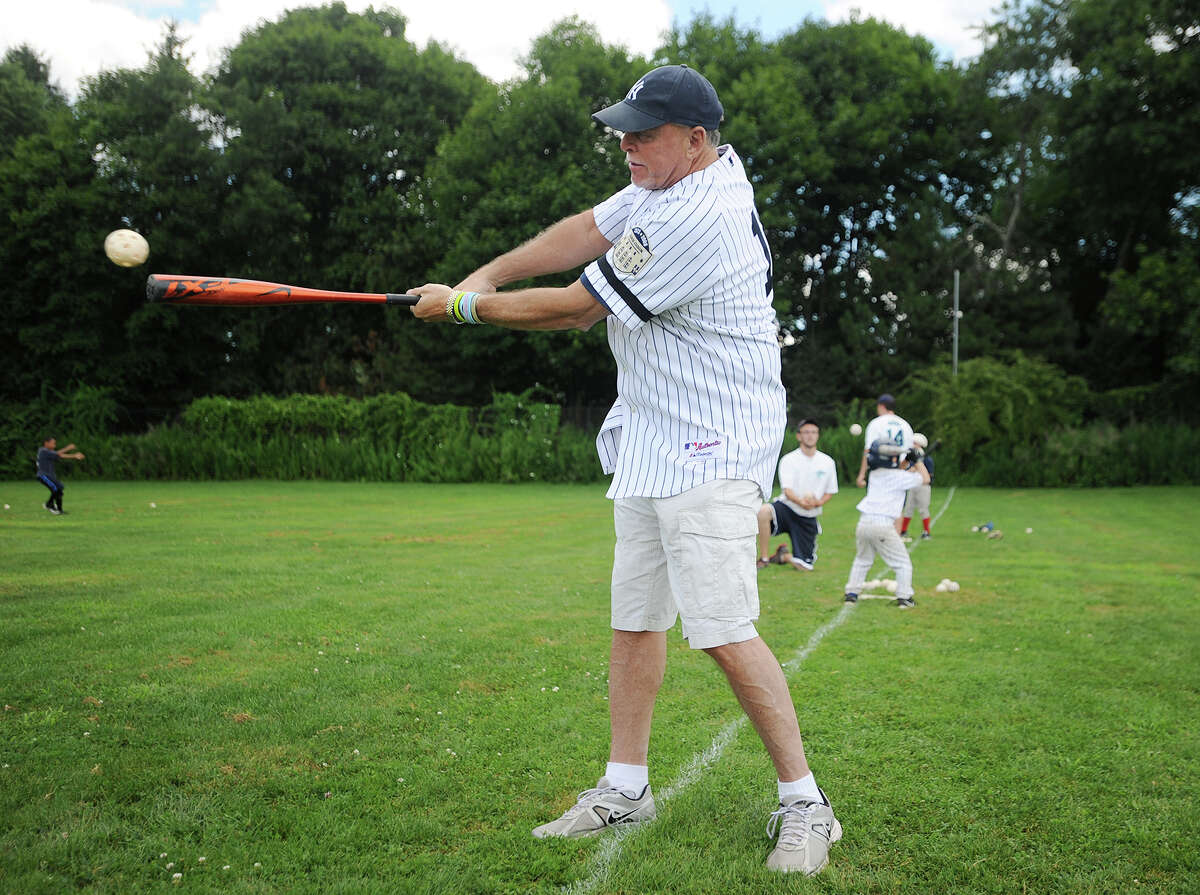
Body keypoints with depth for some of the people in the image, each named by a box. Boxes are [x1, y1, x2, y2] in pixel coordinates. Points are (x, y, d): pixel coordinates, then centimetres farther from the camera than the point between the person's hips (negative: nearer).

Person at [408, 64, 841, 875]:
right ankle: (626, 787, 24)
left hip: (711, 450, -10)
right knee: (635, 619, 12)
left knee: (725, 634, -12)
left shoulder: (699, 217, -23)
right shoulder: (674, 177, 6)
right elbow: (589, 230, 12)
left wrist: (464, 307, -6)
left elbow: (576, 308, -18)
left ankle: (805, 804, 2)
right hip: (649, 440, 10)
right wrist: (487, 275, 0)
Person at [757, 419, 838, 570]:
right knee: (763, 511, -38)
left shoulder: (828, 462, 4)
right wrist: (801, 502, -38)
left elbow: (830, 492, 12)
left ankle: (784, 556, 36)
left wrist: (818, 503, -11)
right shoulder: (788, 459, -5)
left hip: (809, 518, 3)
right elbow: (787, 490, -16)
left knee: (805, 567, 0)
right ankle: (764, 558, -22)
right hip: (787, 508, -3)